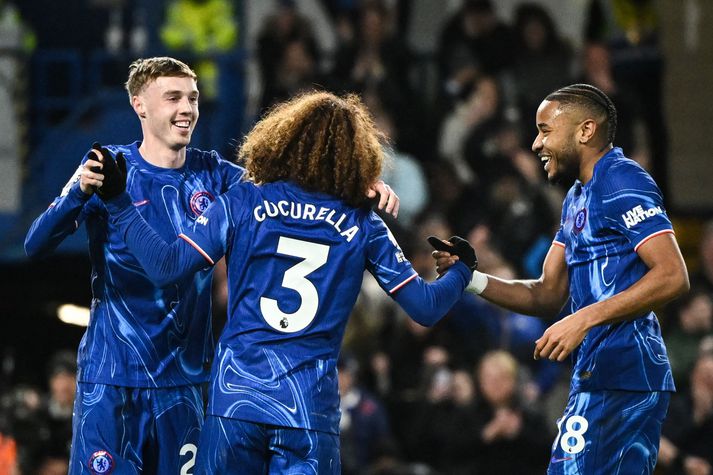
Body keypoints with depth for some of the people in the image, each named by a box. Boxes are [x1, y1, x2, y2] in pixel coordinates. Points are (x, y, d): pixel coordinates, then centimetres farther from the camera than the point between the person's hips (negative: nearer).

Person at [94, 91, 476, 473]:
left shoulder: (243, 202, 1)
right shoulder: (363, 225, 4)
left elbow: (166, 268, -5)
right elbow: (425, 308, 6)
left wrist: (118, 202, 5)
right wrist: (462, 270, 26)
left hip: (235, 398, 0)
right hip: (312, 409, 0)